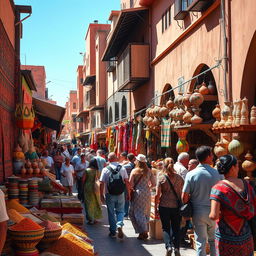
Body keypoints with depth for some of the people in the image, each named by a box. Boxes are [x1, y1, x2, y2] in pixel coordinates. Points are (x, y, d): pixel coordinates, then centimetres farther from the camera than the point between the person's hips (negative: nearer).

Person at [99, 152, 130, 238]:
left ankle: (113, 232, 18)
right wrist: (128, 193, 7)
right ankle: (119, 225, -12)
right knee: (120, 211, 14)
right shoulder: (122, 168, -3)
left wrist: (101, 195, 0)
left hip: (110, 195, -1)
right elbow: (126, 182, -2)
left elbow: (102, 183, -9)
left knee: (111, 213, 11)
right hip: (120, 194, 1)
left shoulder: (105, 169, -8)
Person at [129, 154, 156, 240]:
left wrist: (133, 189, 9)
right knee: (145, 213, 16)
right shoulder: (149, 171, 0)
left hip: (138, 193, -4)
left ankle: (143, 232, -3)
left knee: (138, 213, 4)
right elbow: (154, 183, 1)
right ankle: (145, 231, 22)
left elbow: (131, 184, -11)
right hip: (147, 194, 4)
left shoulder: (134, 171, -9)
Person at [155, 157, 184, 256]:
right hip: (177, 206, 2)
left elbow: (157, 194, -8)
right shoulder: (179, 178, 1)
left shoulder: (161, 177, -6)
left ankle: (168, 246, -9)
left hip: (164, 206, -2)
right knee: (176, 228, 12)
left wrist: (156, 207, 0)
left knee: (165, 228, 9)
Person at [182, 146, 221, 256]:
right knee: (213, 241, 17)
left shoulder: (191, 174, -10)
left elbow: (184, 196, -9)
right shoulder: (216, 173, -10)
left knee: (200, 242, 8)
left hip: (198, 212, 0)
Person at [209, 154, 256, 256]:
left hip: (226, 238, -3)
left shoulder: (218, 188, -14)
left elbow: (214, 216, -23)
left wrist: (211, 215, -2)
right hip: (246, 236, 3)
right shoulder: (246, 185, -2)